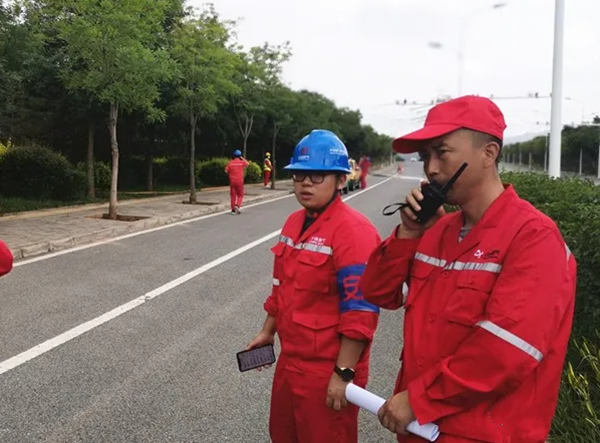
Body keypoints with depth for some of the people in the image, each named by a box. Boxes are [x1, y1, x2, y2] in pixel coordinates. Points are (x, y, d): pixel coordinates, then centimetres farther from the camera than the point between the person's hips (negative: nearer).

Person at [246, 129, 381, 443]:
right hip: (290, 360, 8)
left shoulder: (354, 231, -21)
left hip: (328, 370, -8)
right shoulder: (293, 223, 6)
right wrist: (268, 332, 19)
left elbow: (360, 312, -24)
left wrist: (343, 374, -22)